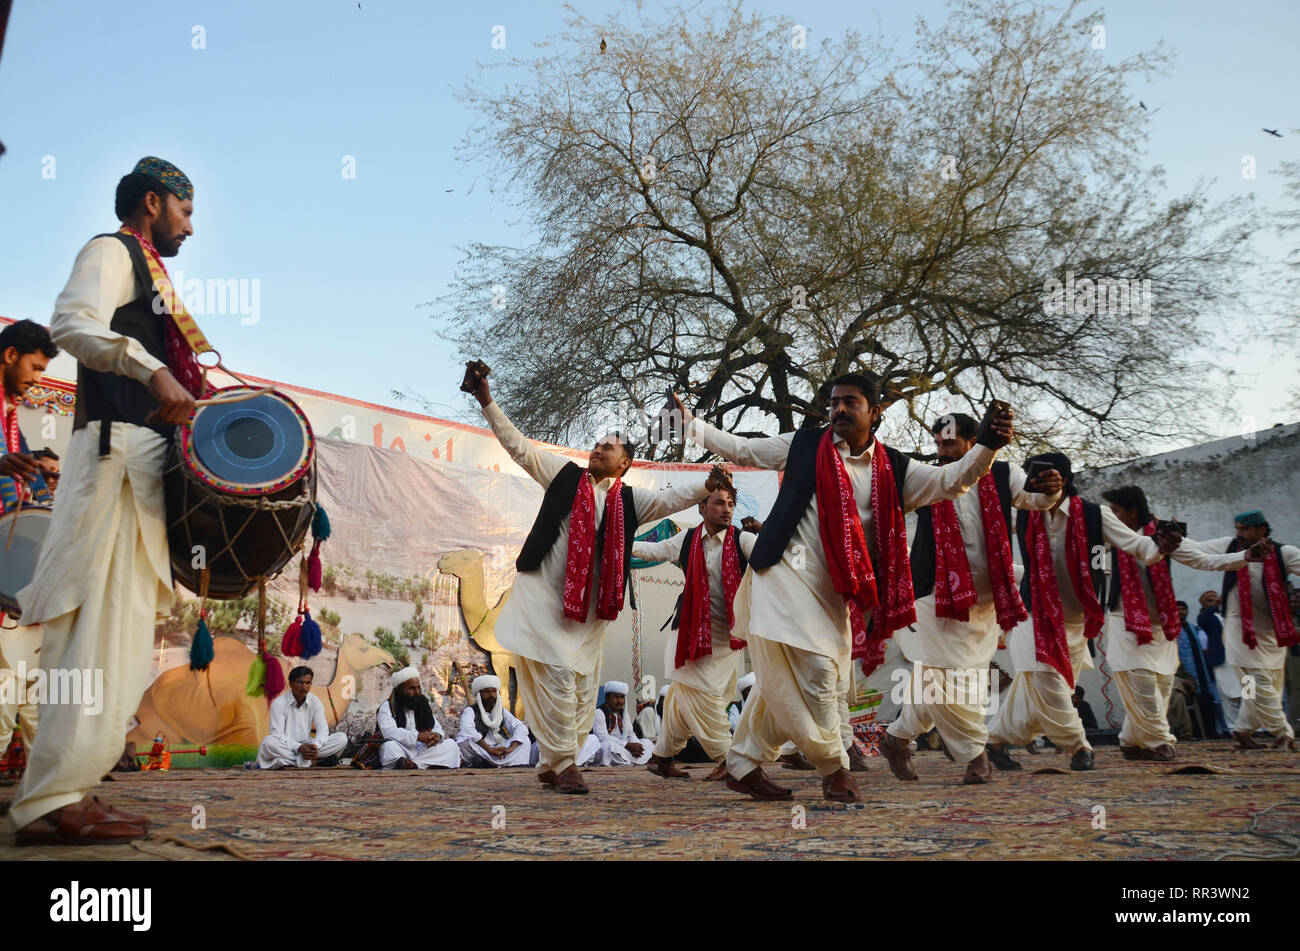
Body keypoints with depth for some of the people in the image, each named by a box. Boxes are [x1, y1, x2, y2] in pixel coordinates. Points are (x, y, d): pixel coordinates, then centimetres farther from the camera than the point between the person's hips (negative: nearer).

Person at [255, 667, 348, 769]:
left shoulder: (315, 702, 3)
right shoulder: (279, 703, -8)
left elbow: (323, 728, -4)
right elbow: (277, 734, -15)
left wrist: (315, 745, -27)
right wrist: (299, 748, -29)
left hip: (306, 746, 3)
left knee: (342, 737, -16)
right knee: (268, 742, -37)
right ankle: (314, 762, -30)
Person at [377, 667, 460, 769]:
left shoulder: (424, 705, 16)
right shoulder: (387, 707, -1)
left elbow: (436, 727, 12)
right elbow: (389, 732, -18)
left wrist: (437, 735, -15)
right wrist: (417, 736, -30)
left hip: (423, 750, 5)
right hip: (400, 752, -5)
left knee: (451, 744, -14)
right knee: (389, 747, -35)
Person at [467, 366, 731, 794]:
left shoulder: (629, 500, 8)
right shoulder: (565, 475, 7)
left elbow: (670, 498, -5)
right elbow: (519, 446, 6)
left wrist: (706, 485, -23)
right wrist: (487, 403, 0)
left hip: (590, 604, 3)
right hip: (543, 594, -2)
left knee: (583, 686, 4)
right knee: (557, 673, -11)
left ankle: (551, 765, 18)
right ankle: (564, 762, 2)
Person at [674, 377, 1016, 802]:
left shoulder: (893, 469, 8)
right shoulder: (804, 445, 3)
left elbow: (950, 481, -1)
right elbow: (739, 448, 11)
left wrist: (986, 446, -18)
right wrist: (688, 420, 6)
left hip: (833, 591, 4)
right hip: (786, 573, -4)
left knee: (784, 682, 8)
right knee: (813, 668, -13)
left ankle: (744, 767, 22)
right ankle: (834, 767, 7)